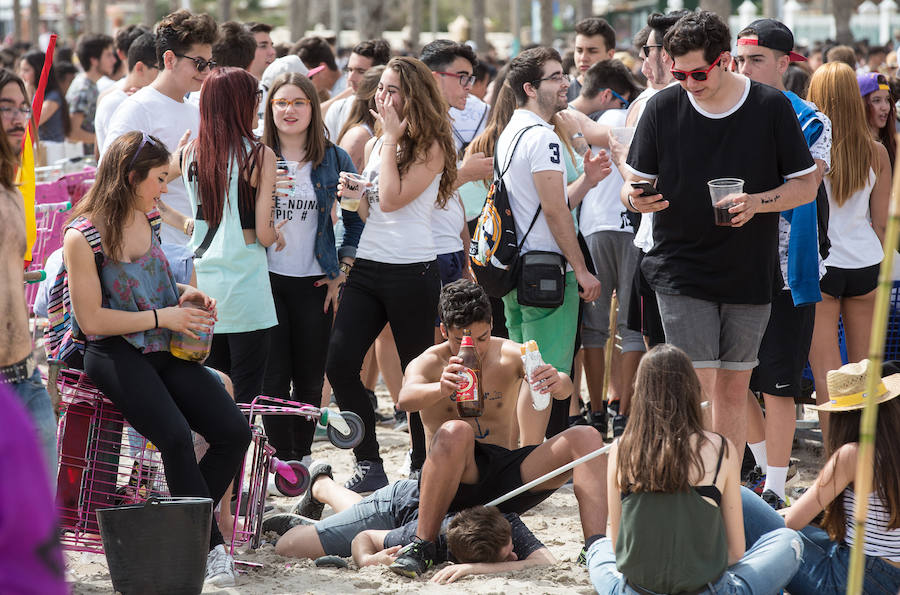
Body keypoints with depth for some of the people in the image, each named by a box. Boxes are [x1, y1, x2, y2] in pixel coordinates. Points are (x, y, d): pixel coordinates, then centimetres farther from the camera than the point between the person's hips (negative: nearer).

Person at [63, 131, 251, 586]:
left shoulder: (144, 222, 12)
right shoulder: (83, 237, -10)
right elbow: (91, 318, -12)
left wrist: (184, 294, 9)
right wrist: (163, 316, -13)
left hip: (163, 352, 7)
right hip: (114, 355, -7)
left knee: (234, 432, -12)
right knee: (176, 437, -29)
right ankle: (213, 547, -16)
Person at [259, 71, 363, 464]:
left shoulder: (335, 159, 4)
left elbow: (356, 218, 12)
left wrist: (343, 271, 5)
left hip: (314, 282, 1)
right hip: (267, 279, -1)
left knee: (310, 379, 6)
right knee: (274, 376, -4)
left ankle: (302, 454, 17)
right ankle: (285, 458, 4)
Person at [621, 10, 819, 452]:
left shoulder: (771, 107, -2)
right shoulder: (662, 108, -2)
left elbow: (806, 184, 2)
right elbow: (634, 181, 6)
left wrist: (757, 203, -16)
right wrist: (634, 198, -18)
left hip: (749, 274, 1)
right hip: (681, 271, -1)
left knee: (733, 389, 9)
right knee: (695, 388, -11)